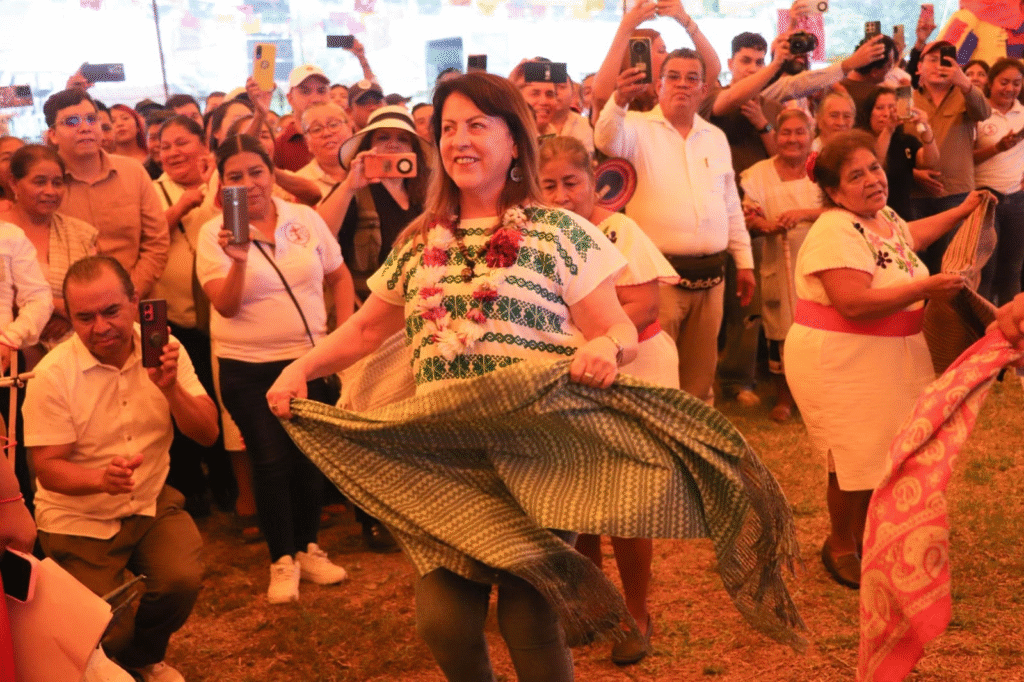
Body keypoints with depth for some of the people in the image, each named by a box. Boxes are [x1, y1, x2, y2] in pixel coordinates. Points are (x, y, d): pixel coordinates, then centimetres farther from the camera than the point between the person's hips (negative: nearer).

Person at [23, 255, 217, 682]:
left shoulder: (163, 349, -7)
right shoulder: (53, 375, -17)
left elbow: (207, 434, -9)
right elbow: (48, 468, -14)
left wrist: (170, 388, -28)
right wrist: (101, 478, -35)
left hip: (152, 503, 3)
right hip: (79, 518, -2)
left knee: (182, 581, -22)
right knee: (108, 634, -12)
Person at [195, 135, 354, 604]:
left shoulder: (305, 219, 0)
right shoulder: (214, 233, -8)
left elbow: (339, 276, 11)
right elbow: (226, 306, -15)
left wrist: (346, 326, 1)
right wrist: (239, 259, -30)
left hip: (309, 358, 3)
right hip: (248, 367, -2)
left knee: (308, 456, 10)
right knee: (271, 460, -1)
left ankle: (308, 548, 28)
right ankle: (282, 559, 16)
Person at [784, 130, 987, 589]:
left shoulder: (884, 216, 7)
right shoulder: (836, 232, -23)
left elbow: (909, 236, 32)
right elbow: (854, 303, -32)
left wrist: (963, 211, 37)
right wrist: (925, 288, -27)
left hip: (886, 358, 9)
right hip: (840, 362, -9)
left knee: (886, 454, 18)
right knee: (858, 461, 0)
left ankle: (865, 536, 37)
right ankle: (840, 547, 22)